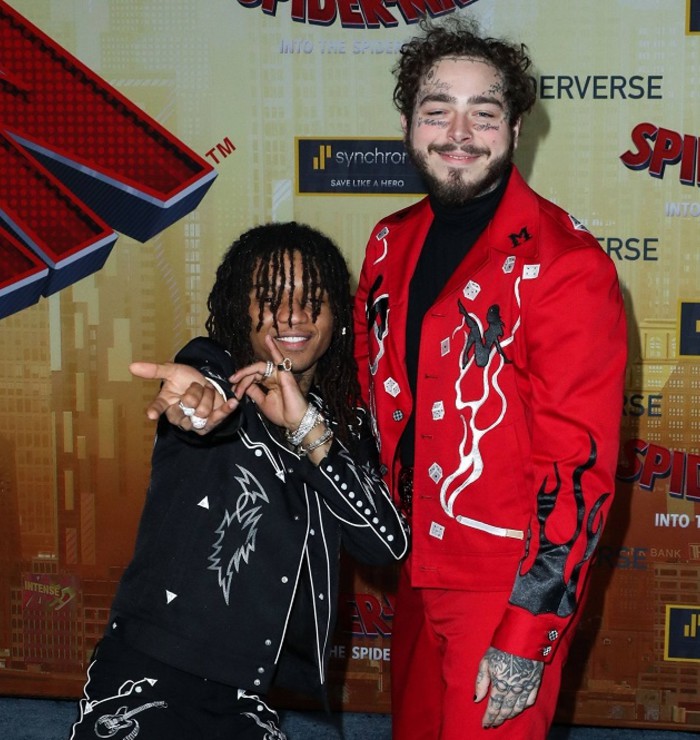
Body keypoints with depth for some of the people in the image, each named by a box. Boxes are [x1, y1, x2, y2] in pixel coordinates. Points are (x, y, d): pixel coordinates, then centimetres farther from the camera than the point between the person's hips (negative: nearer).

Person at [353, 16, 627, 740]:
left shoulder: (566, 264, -18)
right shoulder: (391, 244, 4)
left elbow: (578, 467, -20)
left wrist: (524, 643, -21)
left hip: (508, 588, -7)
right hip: (417, 570, 7)